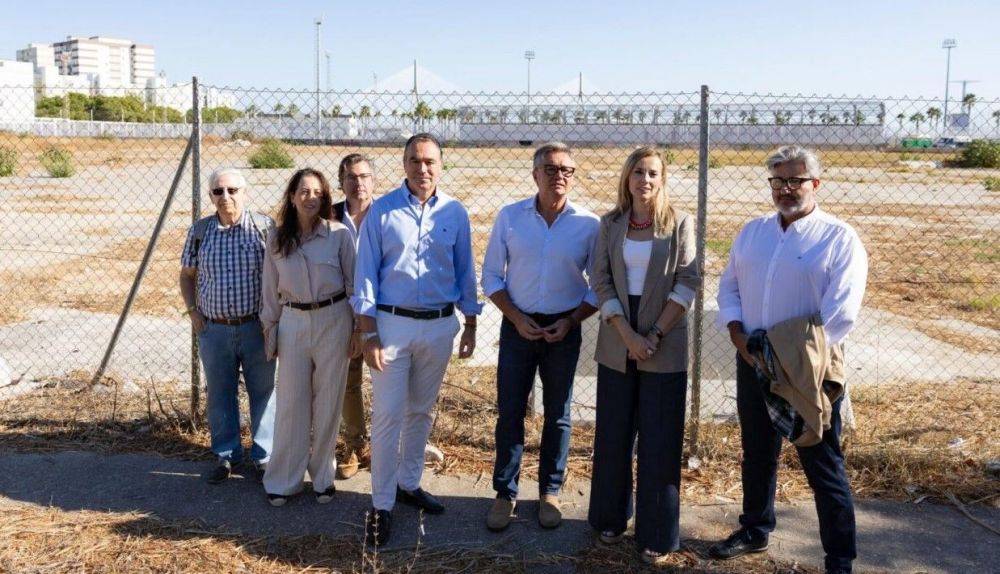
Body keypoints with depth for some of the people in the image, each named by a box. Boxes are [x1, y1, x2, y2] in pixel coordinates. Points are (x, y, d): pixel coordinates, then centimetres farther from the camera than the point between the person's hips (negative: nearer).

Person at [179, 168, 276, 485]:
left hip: (257, 327, -2)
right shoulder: (200, 230, 4)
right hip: (213, 329, 2)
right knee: (220, 395, 13)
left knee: (263, 392, 7)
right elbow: (187, 275, 15)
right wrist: (192, 310, 3)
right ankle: (226, 455, 29)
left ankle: (264, 457, 22)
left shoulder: (264, 227, -4)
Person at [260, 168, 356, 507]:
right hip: (293, 323, 2)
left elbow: (353, 283, -2)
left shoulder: (339, 235, -7)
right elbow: (271, 291, 9)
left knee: (328, 402, 8)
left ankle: (323, 476, 24)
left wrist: (358, 327, -1)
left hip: (333, 321, -2)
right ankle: (283, 480, 19)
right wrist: (270, 330, 9)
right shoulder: (277, 240, 3)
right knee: (291, 402, 7)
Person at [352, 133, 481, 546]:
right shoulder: (382, 211, -5)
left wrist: (470, 326, 7)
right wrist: (369, 334, -10)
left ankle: (408, 484, 31)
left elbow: (465, 272, 8)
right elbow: (365, 274, -5)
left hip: (439, 326, 3)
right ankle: (381, 505, 9)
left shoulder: (455, 213, 2)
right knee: (387, 416, -1)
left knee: (421, 411, 15)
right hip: (392, 323, -3)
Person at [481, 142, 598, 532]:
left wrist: (570, 321, -11)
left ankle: (550, 492, 26)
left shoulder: (589, 224, -5)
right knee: (509, 414, 4)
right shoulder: (509, 217, -3)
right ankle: (505, 493, 19)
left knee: (557, 416, 11)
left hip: (564, 330, 0)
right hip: (518, 326, 0)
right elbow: (491, 275, 1)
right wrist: (517, 318, -10)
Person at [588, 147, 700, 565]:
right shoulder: (610, 224, 5)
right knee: (613, 434, 9)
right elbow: (601, 282, 0)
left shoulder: (680, 223, -1)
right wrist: (628, 334, -12)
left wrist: (655, 335, -13)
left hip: (665, 345, -2)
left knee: (660, 440, 3)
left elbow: (687, 283, -6)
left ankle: (656, 534, 14)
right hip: (617, 343, 2)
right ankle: (610, 518, 27)